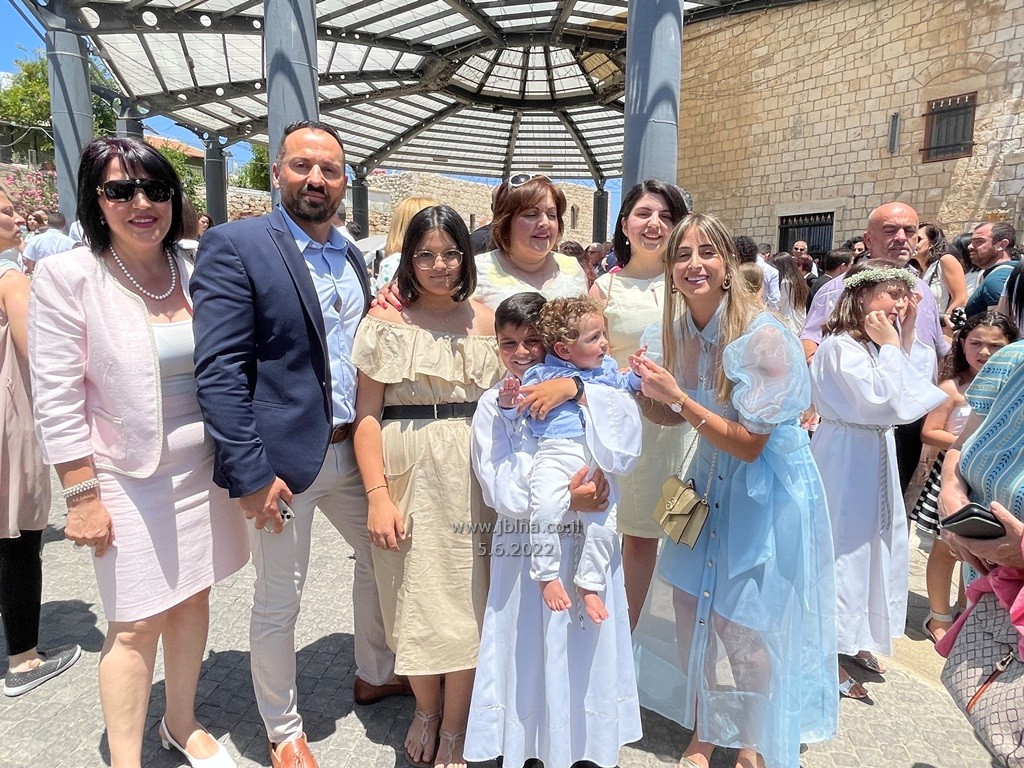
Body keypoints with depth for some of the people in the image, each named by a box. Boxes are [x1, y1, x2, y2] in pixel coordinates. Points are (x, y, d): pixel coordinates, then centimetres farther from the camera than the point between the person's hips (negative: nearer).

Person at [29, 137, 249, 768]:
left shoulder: (194, 271, 2)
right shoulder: (67, 276, -10)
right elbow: (57, 401, -10)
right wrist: (82, 497, -11)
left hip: (204, 470, 4)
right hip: (128, 479, -4)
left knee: (193, 598, 16)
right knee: (136, 624, 4)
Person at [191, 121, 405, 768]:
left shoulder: (351, 256, 10)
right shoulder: (234, 245, -11)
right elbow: (218, 369, -17)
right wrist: (251, 471, -20)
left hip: (352, 448, 7)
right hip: (283, 459, -7)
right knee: (279, 603, 10)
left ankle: (376, 675, 46)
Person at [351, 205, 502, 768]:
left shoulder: (486, 320, 6)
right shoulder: (387, 320, 0)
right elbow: (367, 414, -4)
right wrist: (377, 494, -11)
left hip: (472, 472, 2)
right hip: (408, 472, -1)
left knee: (467, 595, 6)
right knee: (414, 592, 9)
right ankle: (426, 708, 36)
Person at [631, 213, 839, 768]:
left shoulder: (764, 337, -24)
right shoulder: (683, 331, -4)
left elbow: (749, 444, -22)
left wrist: (678, 396, -27)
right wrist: (651, 397, -13)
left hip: (769, 488, -5)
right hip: (711, 482, 6)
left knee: (744, 624, 6)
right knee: (690, 608, 9)